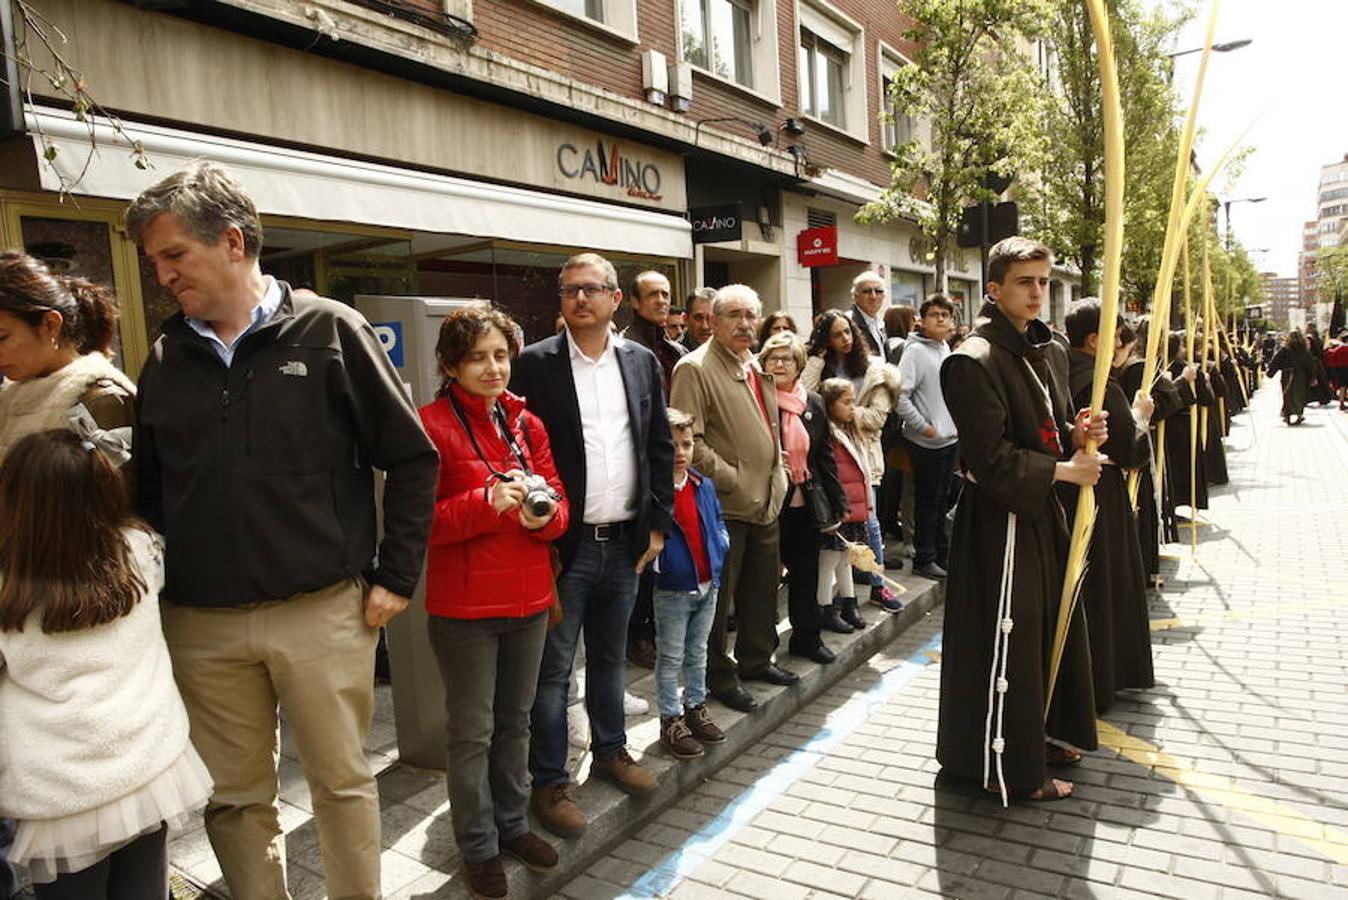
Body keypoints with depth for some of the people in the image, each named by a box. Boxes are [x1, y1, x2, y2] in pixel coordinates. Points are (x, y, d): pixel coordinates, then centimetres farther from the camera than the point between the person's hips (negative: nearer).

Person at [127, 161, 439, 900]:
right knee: (235, 798, 15)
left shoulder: (330, 331, -5)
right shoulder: (165, 358, 7)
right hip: (200, 624, 4)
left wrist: (395, 575, -5)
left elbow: (411, 458, -4)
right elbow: (148, 489, 16)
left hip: (323, 611, -3)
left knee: (343, 783, 10)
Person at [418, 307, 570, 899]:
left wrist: (544, 513, -13)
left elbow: (558, 502, 9)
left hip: (528, 598, 5)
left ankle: (513, 825, 36)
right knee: (473, 732, 6)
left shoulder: (527, 423, 8)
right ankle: (478, 848, 25)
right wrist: (487, 503, -25)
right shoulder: (433, 425, -9)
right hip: (463, 606, -5)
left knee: (515, 721, 18)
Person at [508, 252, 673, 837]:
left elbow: (660, 447, 10)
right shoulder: (535, 364, -7)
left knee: (611, 656, 20)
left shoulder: (641, 362, 6)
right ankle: (549, 782, 20)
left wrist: (658, 522, 5)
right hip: (563, 544, -4)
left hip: (626, 542, 4)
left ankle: (610, 751, 38)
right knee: (553, 668, 5)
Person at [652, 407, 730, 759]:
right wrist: (656, 560, -26)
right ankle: (671, 720, 19)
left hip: (707, 583, 6)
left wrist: (720, 546, -1)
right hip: (672, 589, -6)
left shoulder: (704, 486, 4)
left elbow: (718, 522, 16)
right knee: (670, 657, 7)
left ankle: (696, 707, 37)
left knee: (697, 653, 21)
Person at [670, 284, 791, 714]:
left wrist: (777, 475, 14)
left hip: (767, 501, 9)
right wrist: (732, 480, -19)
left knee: (763, 589, 20)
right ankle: (719, 677, 19)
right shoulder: (695, 368, -13)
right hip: (725, 504, -8)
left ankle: (757, 659, 37)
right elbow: (689, 440, -20)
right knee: (719, 596, 4)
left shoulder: (758, 368, 14)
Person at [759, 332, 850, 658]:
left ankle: (807, 637, 27)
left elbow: (825, 456, 12)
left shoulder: (814, 403, 9)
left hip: (806, 503, 5)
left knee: (806, 571, 13)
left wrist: (836, 505, 11)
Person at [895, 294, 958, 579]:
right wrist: (924, 426, -17)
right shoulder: (915, 351, -14)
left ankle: (942, 553, 28)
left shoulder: (946, 348, 11)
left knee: (941, 499, 16)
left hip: (951, 438, 8)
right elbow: (900, 396, -21)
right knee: (927, 501, 1)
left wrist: (956, 422, 12)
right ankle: (924, 559, 13)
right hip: (927, 441, -8)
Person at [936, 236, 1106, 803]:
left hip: (1038, 513, 10)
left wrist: (1076, 434, 0)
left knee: (1047, 627, 20)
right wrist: (1064, 470, -15)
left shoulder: (1028, 350, 13)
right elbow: (991, 457, -23)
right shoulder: (976, 360, -18)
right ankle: (1007, 767, 15)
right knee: (1006, 640, -1)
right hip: (1000, 522, -10)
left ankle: (1037, 735, 38)